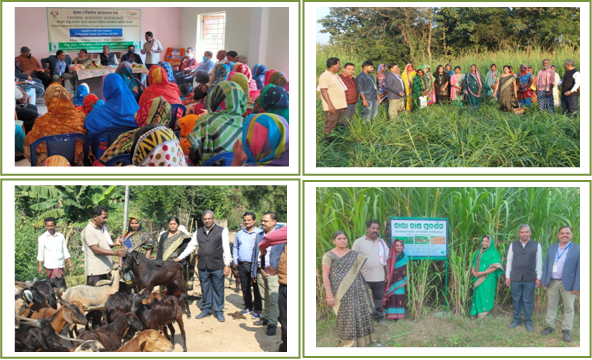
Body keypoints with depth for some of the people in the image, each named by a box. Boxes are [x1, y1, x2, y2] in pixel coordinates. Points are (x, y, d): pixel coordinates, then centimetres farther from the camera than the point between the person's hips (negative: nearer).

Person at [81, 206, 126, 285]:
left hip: (106, 269, 9)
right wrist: (115, 253, -28)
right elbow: (96, 250, -20)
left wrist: (115, 243, 5)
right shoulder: (88, 230, -12)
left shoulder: (102, 229, 17)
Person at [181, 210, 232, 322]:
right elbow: (190, 247, 15)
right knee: (205, 289, 10)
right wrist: (179, 258, 8)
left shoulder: (222, 231, 0)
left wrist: (227, 264, -9)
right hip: (203, 266, 3)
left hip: (217, 266, -3)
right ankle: (206, 309, 21)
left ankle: (219, 311, 11)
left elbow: (226, 248, -3)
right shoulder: (198, 232, 10)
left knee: (218, 290, 2)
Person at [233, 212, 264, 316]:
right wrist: (235, 261, 14)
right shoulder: (240, 233, 14)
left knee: (257, 288, -1)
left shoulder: (260, 233, -3)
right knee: (245, 288, 11)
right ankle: (248, 307, 22)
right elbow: (235, 247, 22)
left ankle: (258, 309, 6)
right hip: (242, 265, 5)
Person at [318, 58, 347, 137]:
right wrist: (330, 105, -26)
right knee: (330, 125, -9)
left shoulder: (335, 75, 19)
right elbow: (324, 91, -19)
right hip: (332, 107, -10)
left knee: (336, 125, 12)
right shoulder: (325, 76, -12)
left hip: (339, 106, 10)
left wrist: (342, 105, 24)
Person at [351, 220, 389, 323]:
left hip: (379, 278, 4)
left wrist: (387, 273, 15)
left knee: (378, 298, 11)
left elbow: (384, 259, 19)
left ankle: (379, 318, 21)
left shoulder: (381, 242, 12)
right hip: (364, 278, -4)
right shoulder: (359, 242, -4)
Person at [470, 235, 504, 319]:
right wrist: (473, 271, -2)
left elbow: (495, 267, -11)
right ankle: (477, 315, 11)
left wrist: (483, 273, -16)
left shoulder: (494, 253, -4)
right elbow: (474, 263, 20)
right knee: (477, 296, 6)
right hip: (477, 279, 6)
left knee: (485, 298, -8)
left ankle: (485, 317, -4)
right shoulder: (479, 252, 16)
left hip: (487, 280, -6)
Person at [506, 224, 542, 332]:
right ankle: (516, 319, 21)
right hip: (515, 278, 1)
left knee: (528, 301, 4)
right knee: (516, 300, 9)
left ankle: (528, 322, 15)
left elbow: (539, 262, 3)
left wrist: (538, 277, 1)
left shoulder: (536, 245, 1)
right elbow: (509, 261, 7)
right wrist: (507, 276, 4)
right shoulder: (513, 245, 5)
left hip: (530, 278, -1)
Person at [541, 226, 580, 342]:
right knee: (551, 305, 11)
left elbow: (579, 269, -7)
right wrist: (544, 282, 5)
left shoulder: (577, 249, -5)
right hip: (552, 282, 3)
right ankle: (550, 326, 23)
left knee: (568, 308, 3)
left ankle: (566, 330, 10)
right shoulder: (551, 248, 7)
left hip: (568, 283, -3)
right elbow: (546, 266, 10)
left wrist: (577, 287, -12)